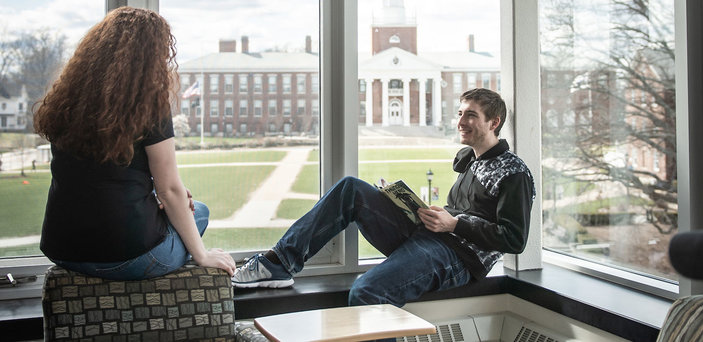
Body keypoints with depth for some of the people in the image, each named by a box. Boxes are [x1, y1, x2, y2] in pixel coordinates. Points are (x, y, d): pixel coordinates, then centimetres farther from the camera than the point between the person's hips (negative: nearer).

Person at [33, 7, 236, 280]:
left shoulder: (62, 101, 4)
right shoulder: (149, 105, -14)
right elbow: (170, 190, -9)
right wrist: (202, 256, 3)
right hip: (126, 257, -6)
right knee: (198, 212, 22)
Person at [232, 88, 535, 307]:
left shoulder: (515, 173, -3)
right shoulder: (467, 159, 24)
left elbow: (515, 239, -12)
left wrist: (454, 224, -14)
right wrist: (425, 213, 8)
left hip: (458, 254, -8)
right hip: (424, 235, 9)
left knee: (365, 292, -33)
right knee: (351, 189, -6)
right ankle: (278, 264, -9)